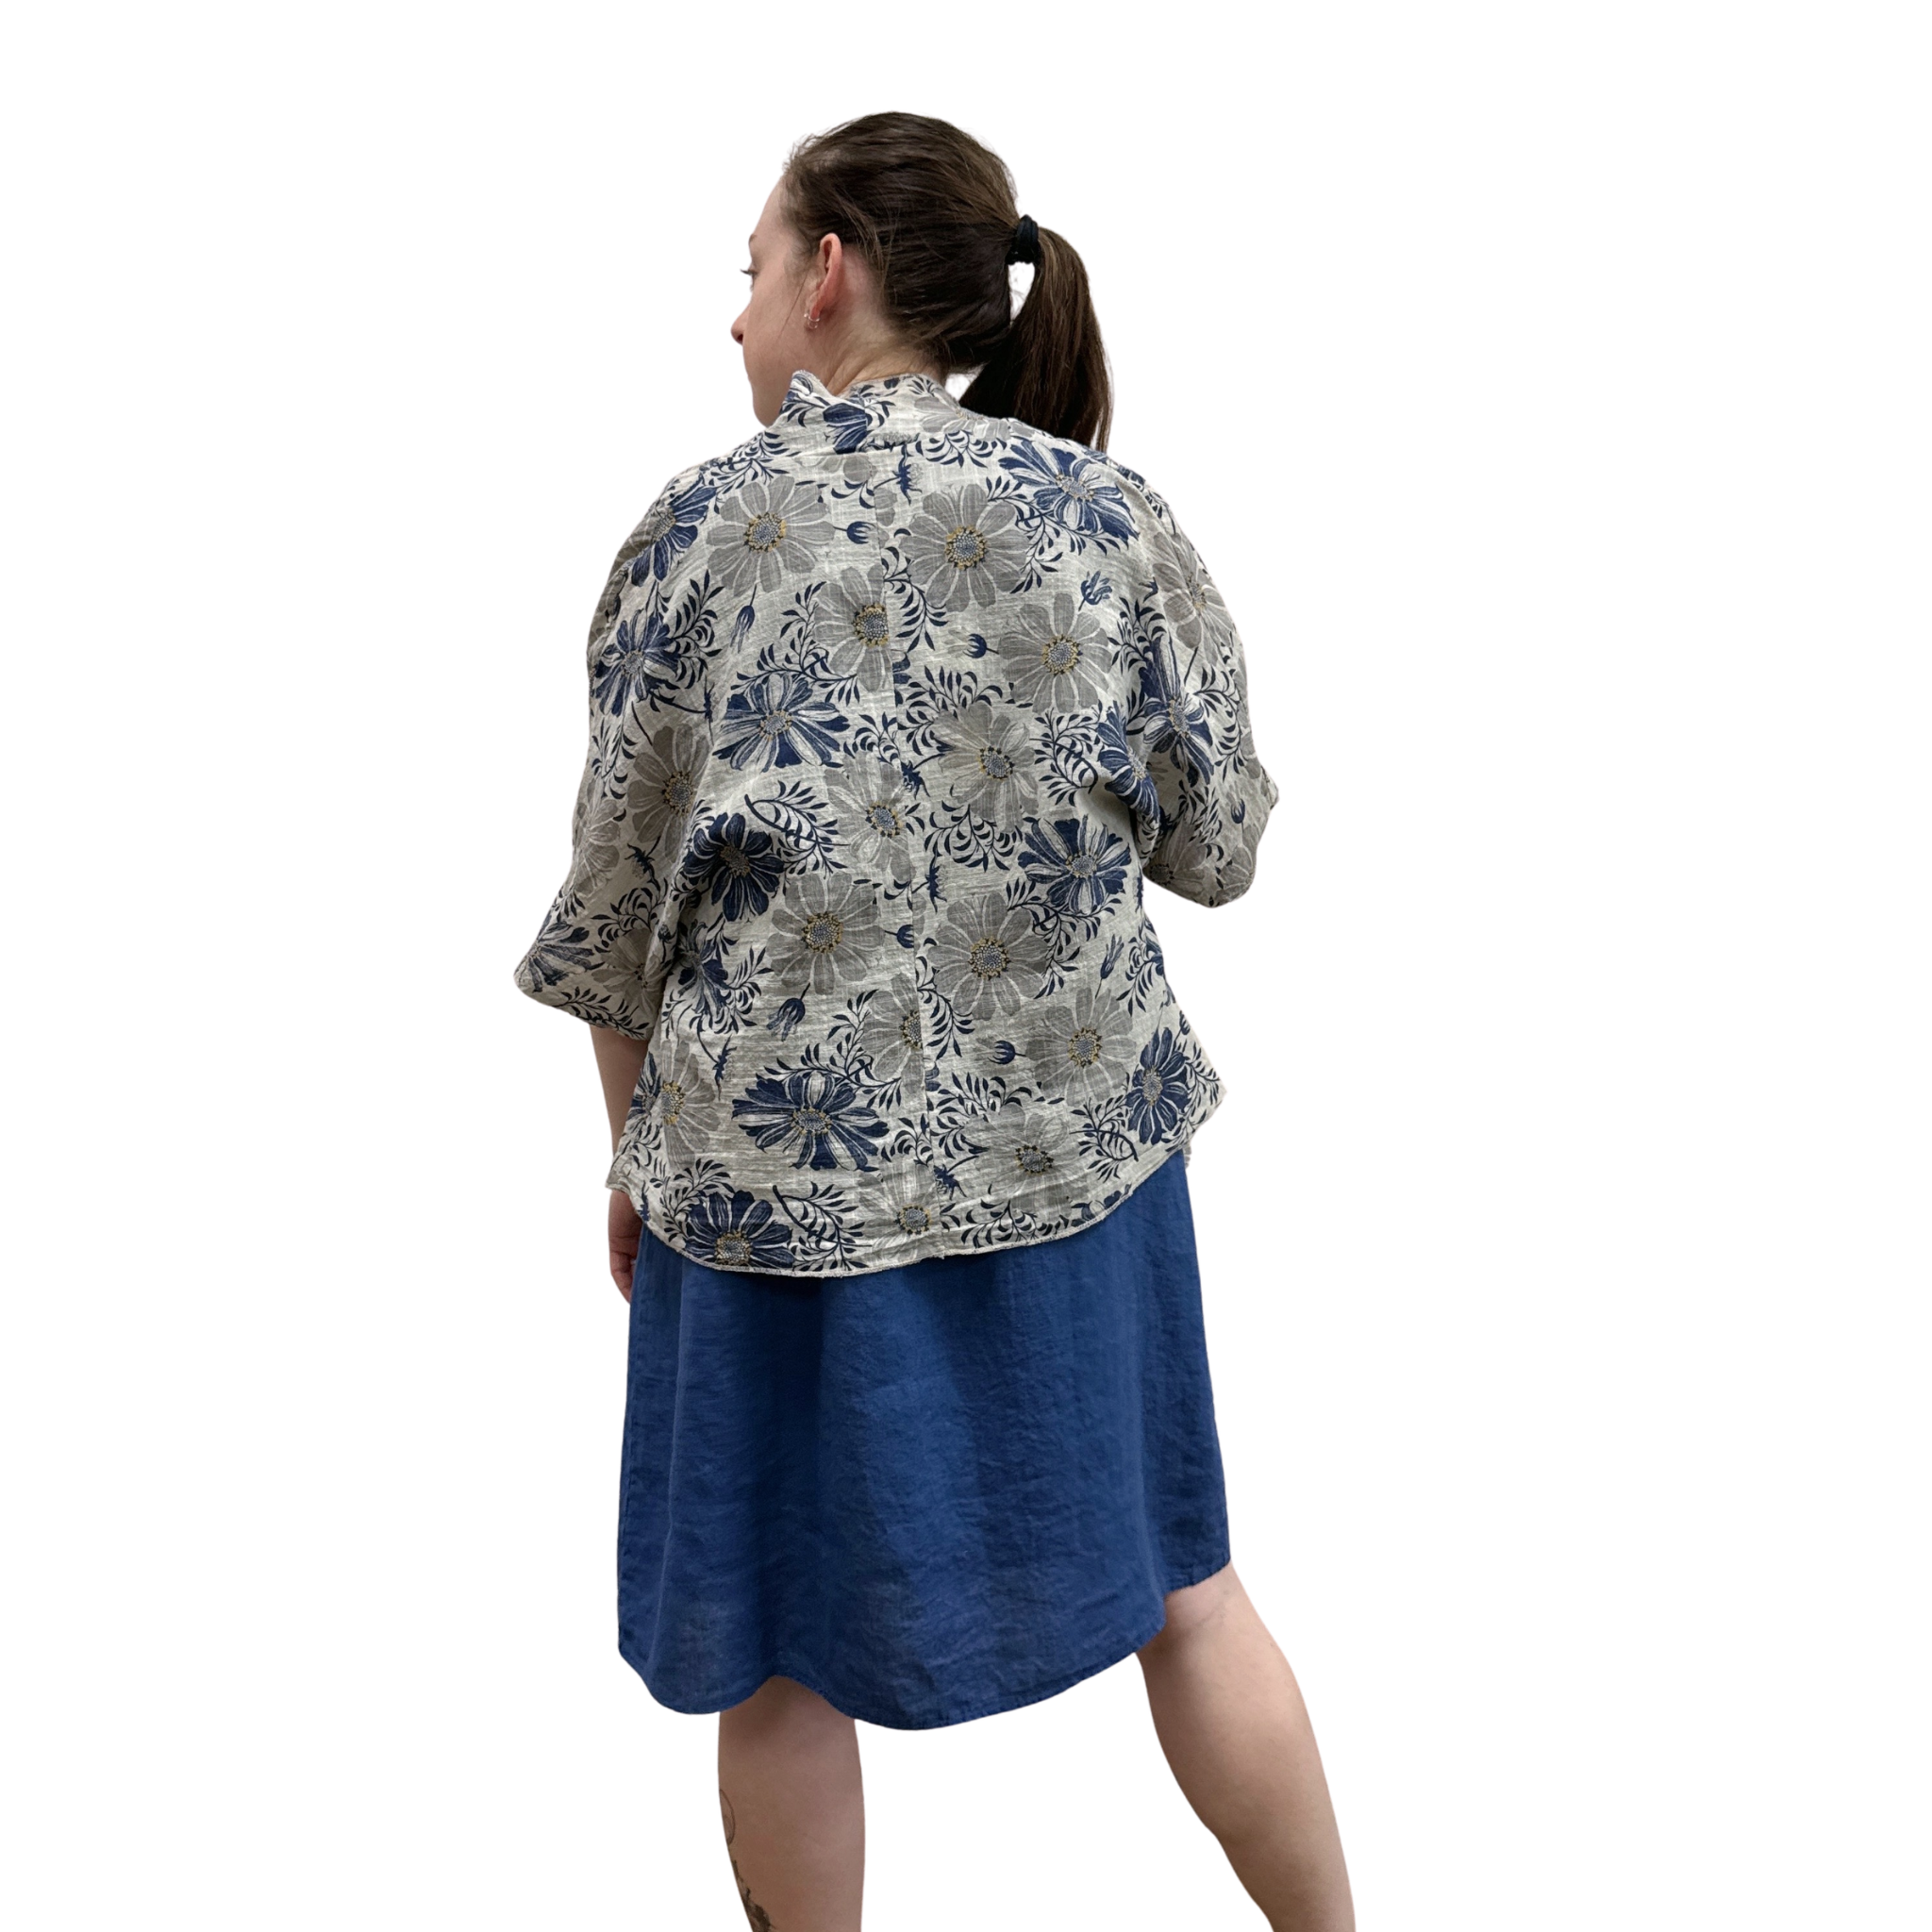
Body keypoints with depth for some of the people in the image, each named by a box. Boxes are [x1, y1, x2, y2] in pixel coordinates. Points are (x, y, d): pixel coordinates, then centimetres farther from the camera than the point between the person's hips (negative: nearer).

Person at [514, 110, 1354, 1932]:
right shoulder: (1107, 516, -4)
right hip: (1067, 1141, 2)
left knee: (784, 1651, 16)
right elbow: (1215, 846, 1)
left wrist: (640, 1149, 10)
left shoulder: (702, 525, -7)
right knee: (1173, 1580, 20)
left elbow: (617, 900, -3)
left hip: (781, 1164, -2)